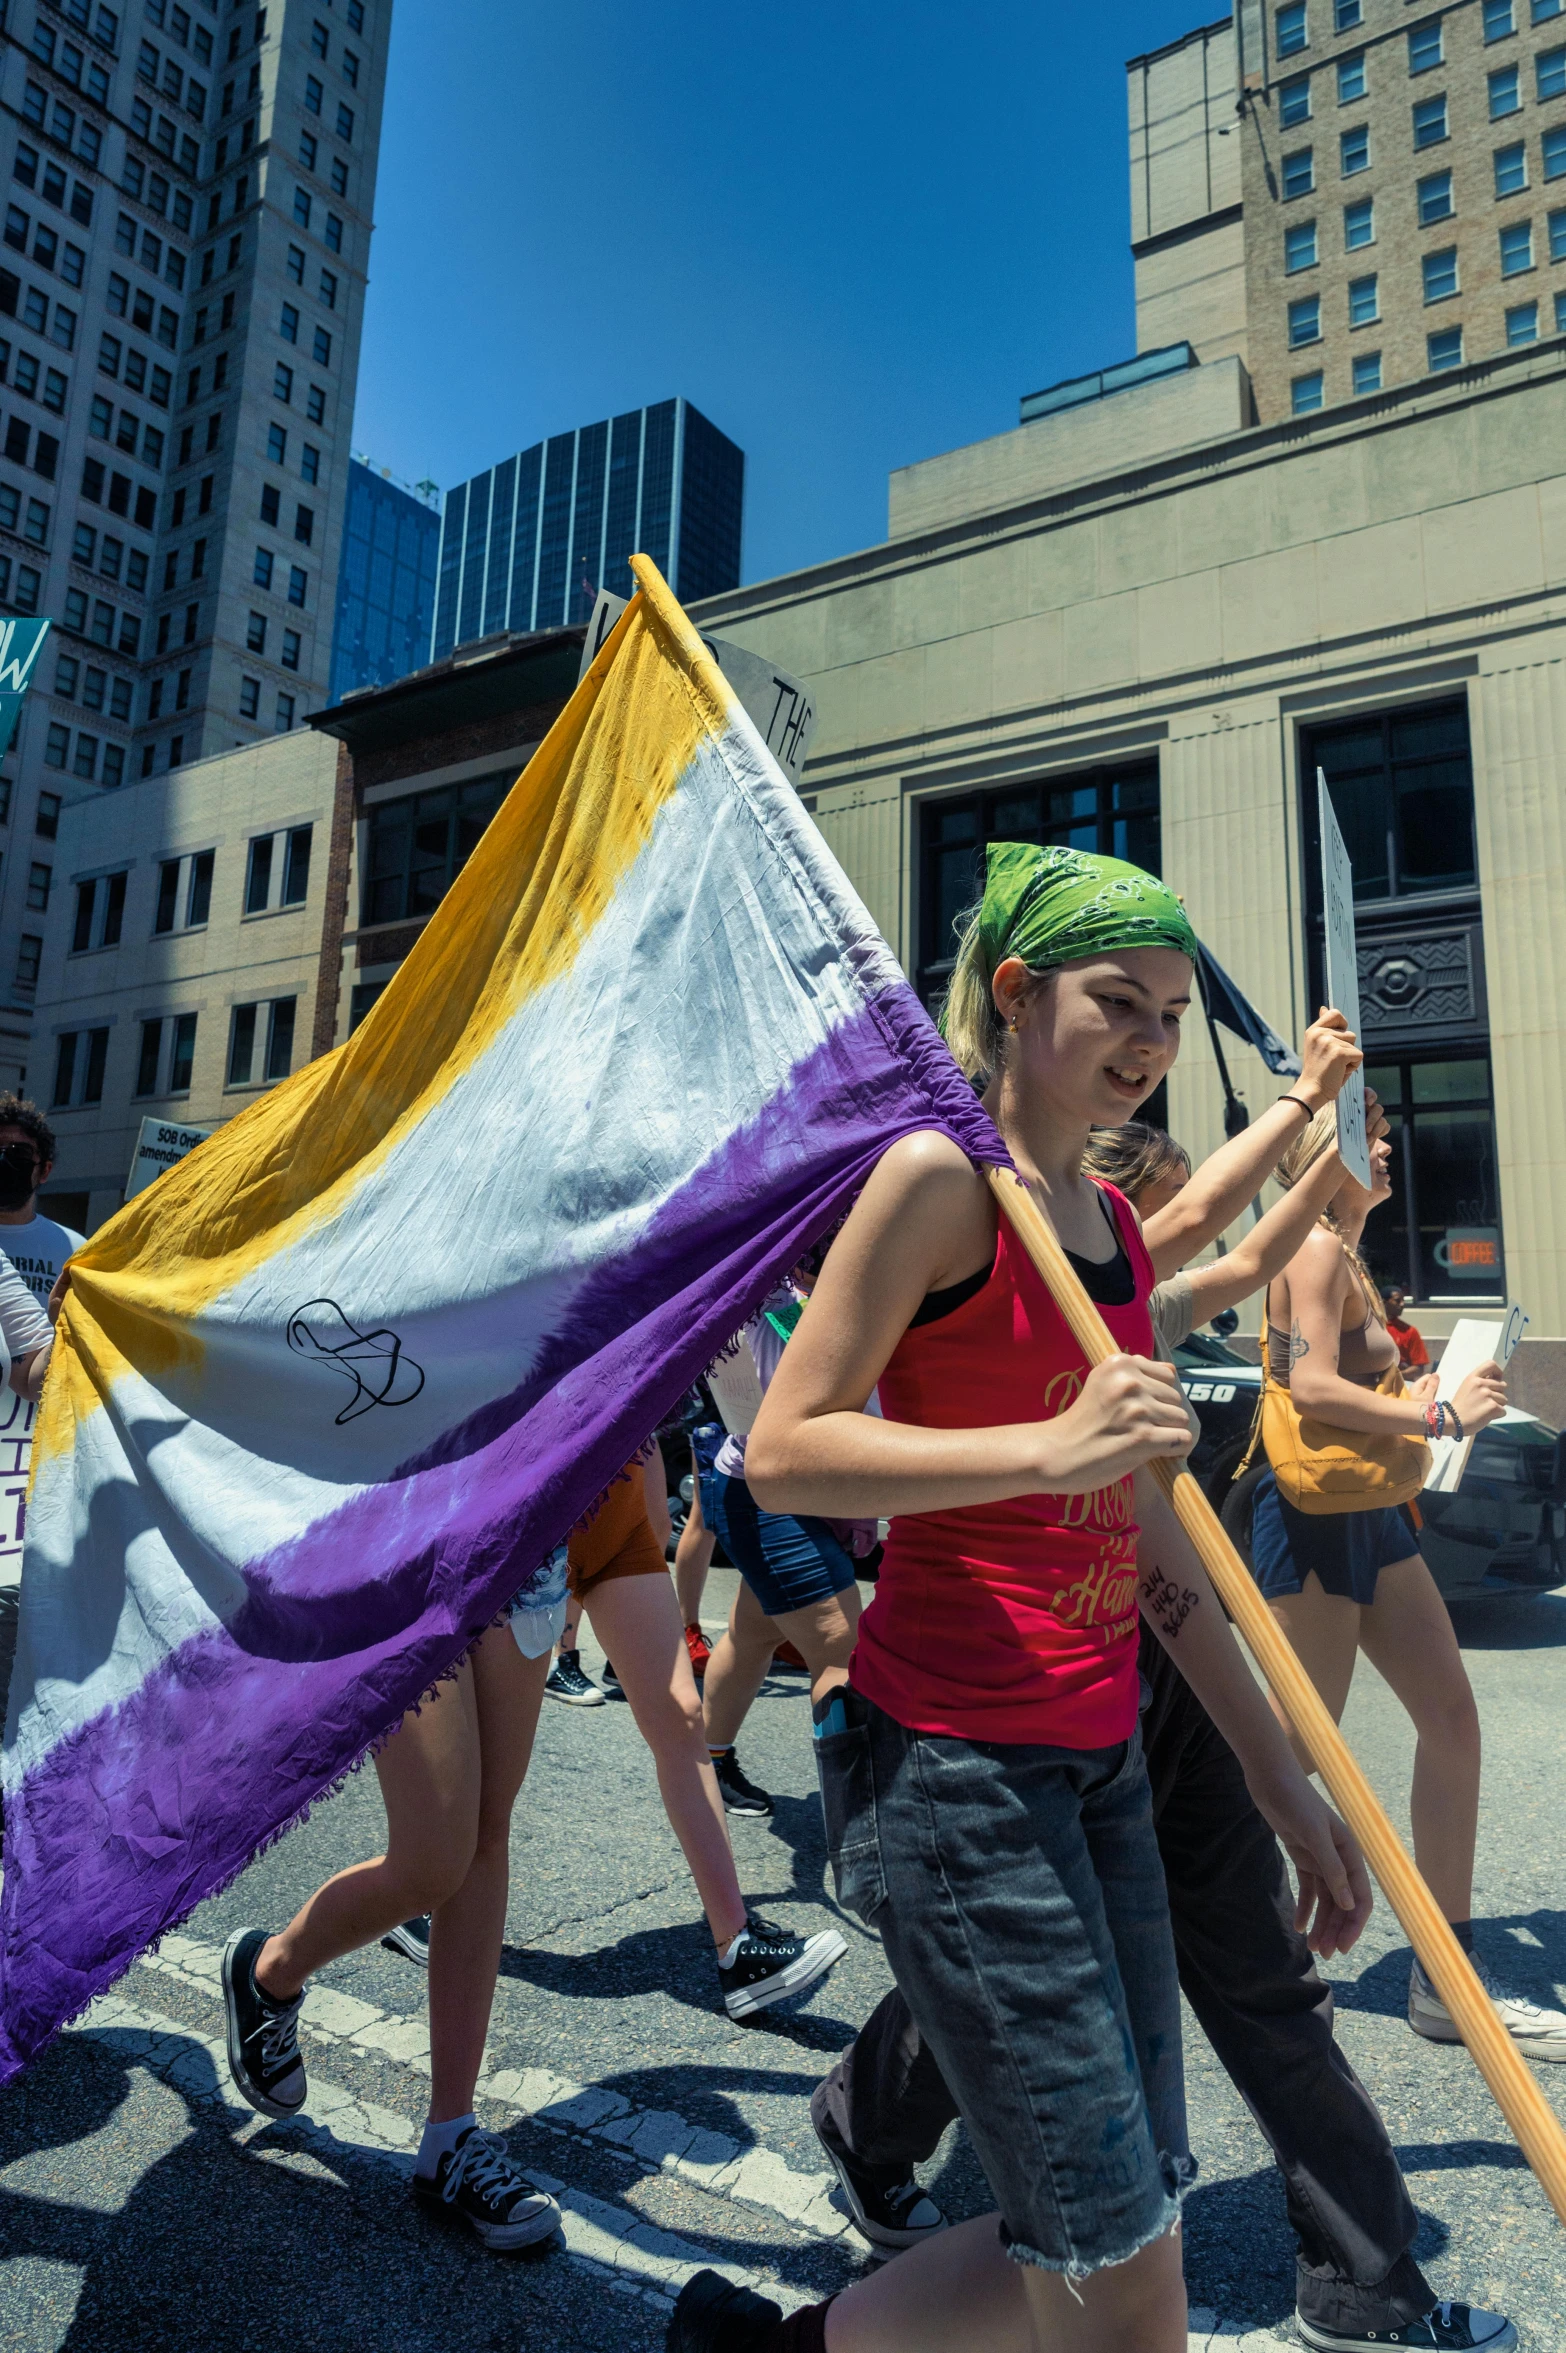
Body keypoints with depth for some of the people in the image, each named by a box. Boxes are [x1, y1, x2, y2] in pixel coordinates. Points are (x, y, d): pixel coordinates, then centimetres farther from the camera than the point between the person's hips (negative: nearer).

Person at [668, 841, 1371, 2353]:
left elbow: (1147, 1541, 15)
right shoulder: (939, 1176, -12)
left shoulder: (1114, 1225, 13)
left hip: (1096, 1756, 8)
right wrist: (1050, 1446, -27)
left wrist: (1283, 1782, 17)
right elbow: (780, 1455, -17)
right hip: (949, 1759, -8)